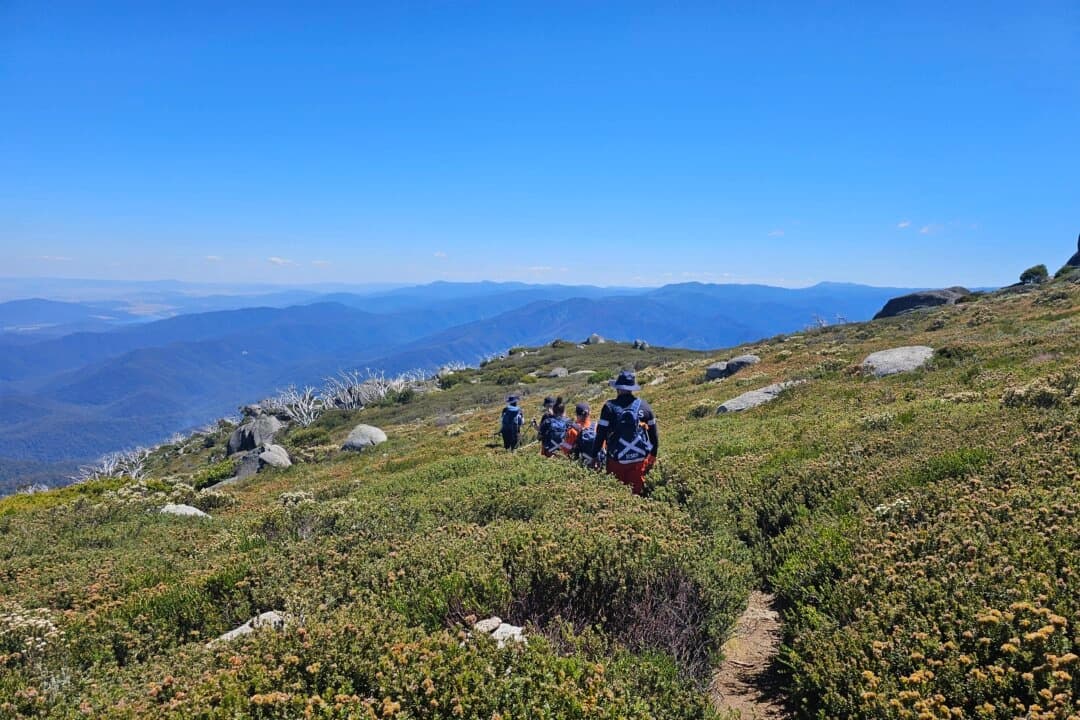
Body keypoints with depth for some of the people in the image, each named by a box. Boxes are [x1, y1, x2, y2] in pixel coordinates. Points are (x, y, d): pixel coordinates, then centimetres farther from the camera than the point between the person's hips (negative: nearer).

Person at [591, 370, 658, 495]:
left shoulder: (610, 407, -9)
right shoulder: (644, 406, 1)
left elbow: (601, 434, -10)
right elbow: (654, 433, 8)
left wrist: (594, 455, -1)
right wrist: (653, 455, 20)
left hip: (617, 460, -2)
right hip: (640, 459, 3)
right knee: (636, 491, 13)